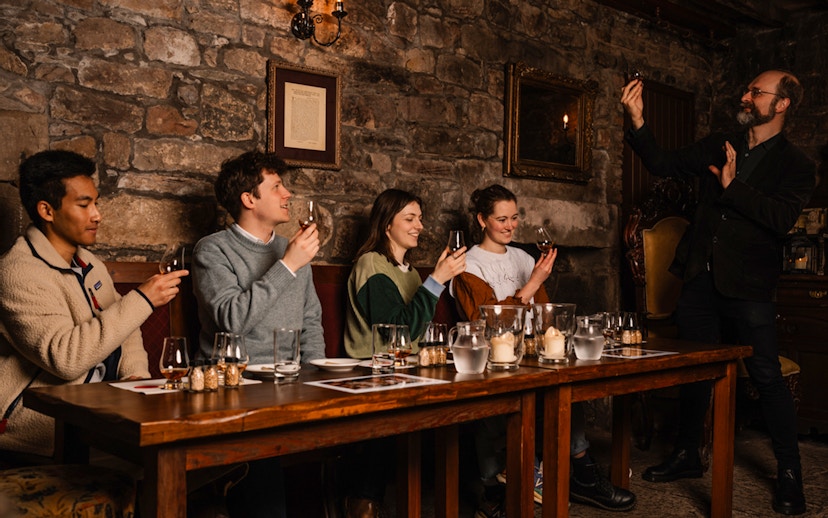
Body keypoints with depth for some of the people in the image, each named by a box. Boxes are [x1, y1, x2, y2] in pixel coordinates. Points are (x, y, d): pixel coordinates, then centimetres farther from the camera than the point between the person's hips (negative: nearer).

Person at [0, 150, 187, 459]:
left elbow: (123, 327, 23)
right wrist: (141, 300, -25)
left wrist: (136, 373, 1)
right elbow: (65, 358, -26)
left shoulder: (88, 263, 14)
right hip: (37, 411, -8)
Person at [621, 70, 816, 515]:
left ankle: (789, 474, 13)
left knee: (767, 377, -2)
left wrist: (733, 187, -18)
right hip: (701, 278, 5)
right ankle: (687, 455, 29)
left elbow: (782, 218, -16)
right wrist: (637, 122, -2)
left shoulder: (796, 165, -1)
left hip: (748, 286, -4)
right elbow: (665, 164, 9)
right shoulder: (717, 147, 13)